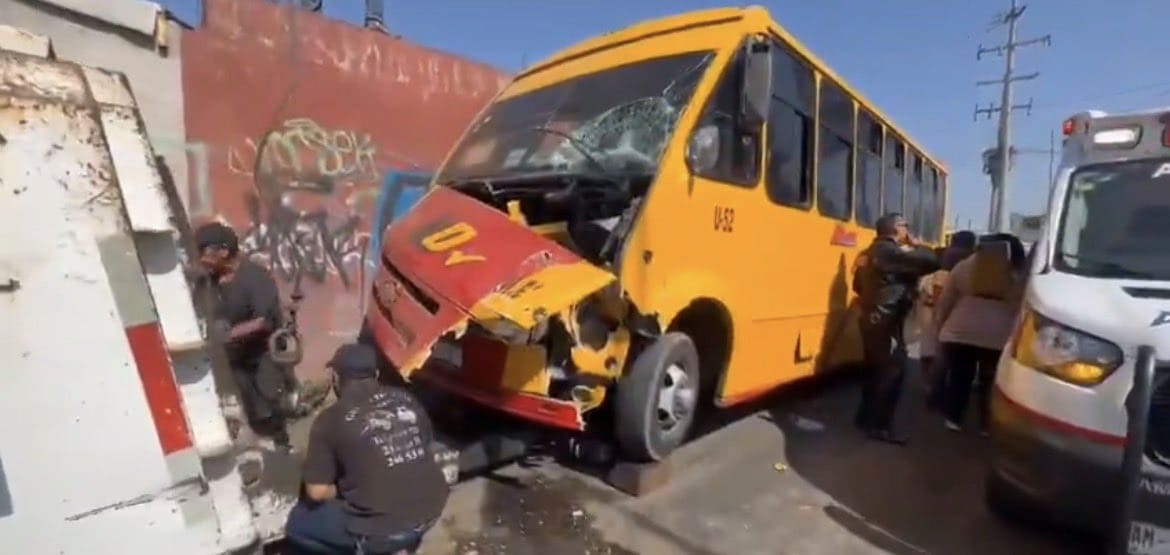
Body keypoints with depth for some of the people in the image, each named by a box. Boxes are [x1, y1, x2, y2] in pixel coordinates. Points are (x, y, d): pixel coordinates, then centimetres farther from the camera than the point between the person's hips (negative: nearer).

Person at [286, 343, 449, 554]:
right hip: (432, 511, 5)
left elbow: (317, 491, -8)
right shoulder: (405, 398, 4)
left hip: (384, 528, -5)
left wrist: (341, 492, 12)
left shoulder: (331, 419, -9)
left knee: (297, 523, 17)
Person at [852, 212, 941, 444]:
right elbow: (931, 261, -21)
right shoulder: (891, 252, -14)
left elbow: (858, 284, 22)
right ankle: (879, 426, -5)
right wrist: (917, 245, -4)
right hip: (886, 322, -10)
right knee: (894, 370, -7)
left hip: (873, 319, 10)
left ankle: (865, 417, 25)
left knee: (877, 369, 17)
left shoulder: (874, 251, 16)